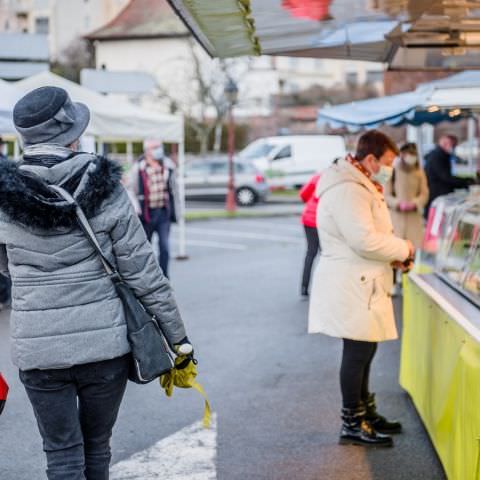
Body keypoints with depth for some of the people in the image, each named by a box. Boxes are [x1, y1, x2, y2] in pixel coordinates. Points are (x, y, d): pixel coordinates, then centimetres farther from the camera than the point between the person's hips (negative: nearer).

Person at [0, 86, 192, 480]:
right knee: (97, 447, 18)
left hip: (38, 347, 0)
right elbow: (142, 271, -6)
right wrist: (178, 335, 2)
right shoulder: (104, 189, -8)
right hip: (104, 343, 0)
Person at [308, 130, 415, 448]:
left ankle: (366, 413, 30)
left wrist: (393, 255, 10)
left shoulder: (359, 186, 17)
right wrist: (403, 249, -12)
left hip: (361, 285, 11)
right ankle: (352, 425, 6)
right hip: (352, 288, -11)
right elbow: (365, 240, -26)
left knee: (364, 350, 18)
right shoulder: (348, 191, -19)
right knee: (357, 353, -4)